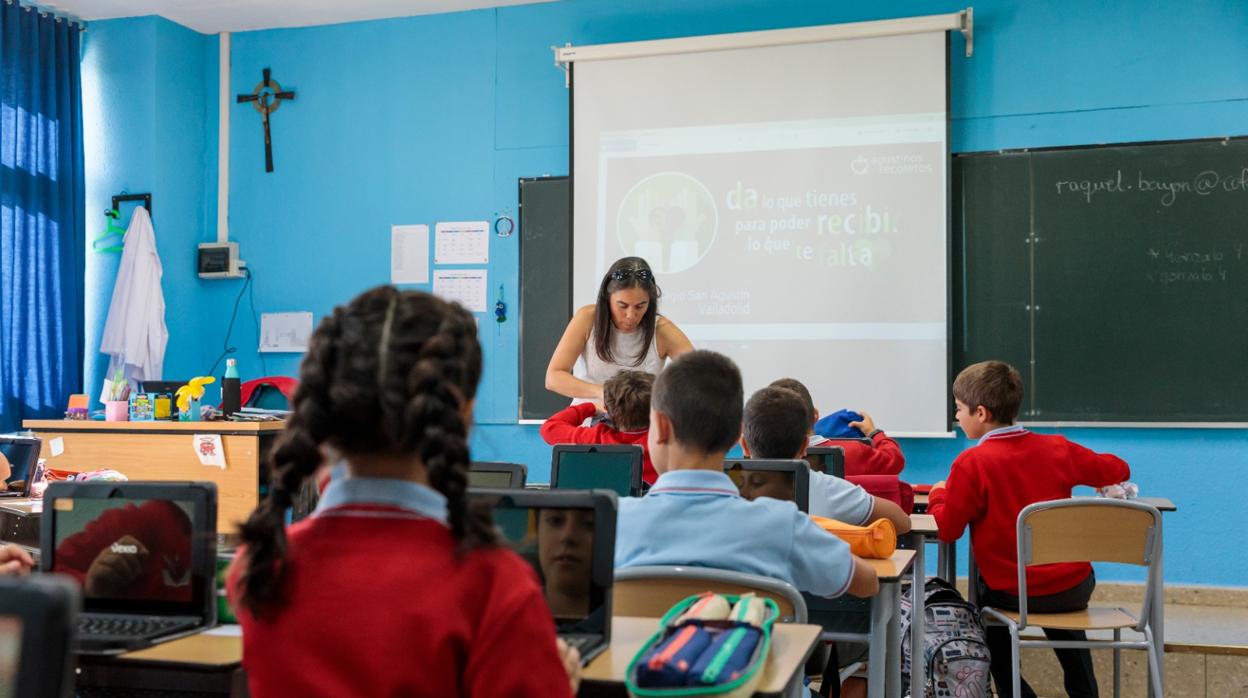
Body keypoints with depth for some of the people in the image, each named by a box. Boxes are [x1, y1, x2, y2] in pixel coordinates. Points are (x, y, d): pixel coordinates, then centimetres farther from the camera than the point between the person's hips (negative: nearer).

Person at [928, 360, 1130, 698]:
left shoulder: (971, 463, -15)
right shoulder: (1056, 448, -1)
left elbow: (947, 529, -12)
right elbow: (1117, 469, 10)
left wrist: (938, 495, 7)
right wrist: (1086, 472, 30)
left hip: (1013, 594, -4)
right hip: (1076, 588, 4)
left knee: (987, 595, 30)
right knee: (1060, 606, 37)